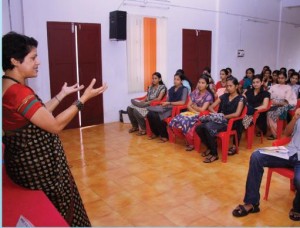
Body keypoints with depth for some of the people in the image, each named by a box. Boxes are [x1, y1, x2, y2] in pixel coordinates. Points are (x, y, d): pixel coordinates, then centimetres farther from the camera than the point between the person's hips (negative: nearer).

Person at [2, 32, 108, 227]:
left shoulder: (9, 87, 5)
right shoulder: (18, 92, -27)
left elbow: (40, 114, 11)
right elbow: (55, 125, -26)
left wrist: (62, 94, 13)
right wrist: (84, 98, -23)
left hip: (26, 159, 10)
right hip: (36, 163, -10)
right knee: (58, 212, 13)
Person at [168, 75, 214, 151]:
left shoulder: (208, 95, -6)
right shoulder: (195, 92, 11)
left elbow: (202, 109, -14)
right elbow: (188, 105, 7)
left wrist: (194, 106, 1)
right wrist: (194, 110, -12)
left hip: (201, 115, -6)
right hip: (192, 112, 6)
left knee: (185, 122, -33)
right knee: (175, 120, -21)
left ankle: (191, 143, -13)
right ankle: (185, 138, -2)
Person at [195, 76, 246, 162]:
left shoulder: (240, 99, 2)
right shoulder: (224, 96, 18)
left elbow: (237, 114, -12)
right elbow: (210, 107, 15)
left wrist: (224, 116, -13)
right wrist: (216, 114, -4)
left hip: (230, 122, -6)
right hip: (219, 120, 6)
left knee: (208, 127, -34)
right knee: (198, 128, -20)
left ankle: (214, 154, -18)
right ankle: (210, 148, 3)